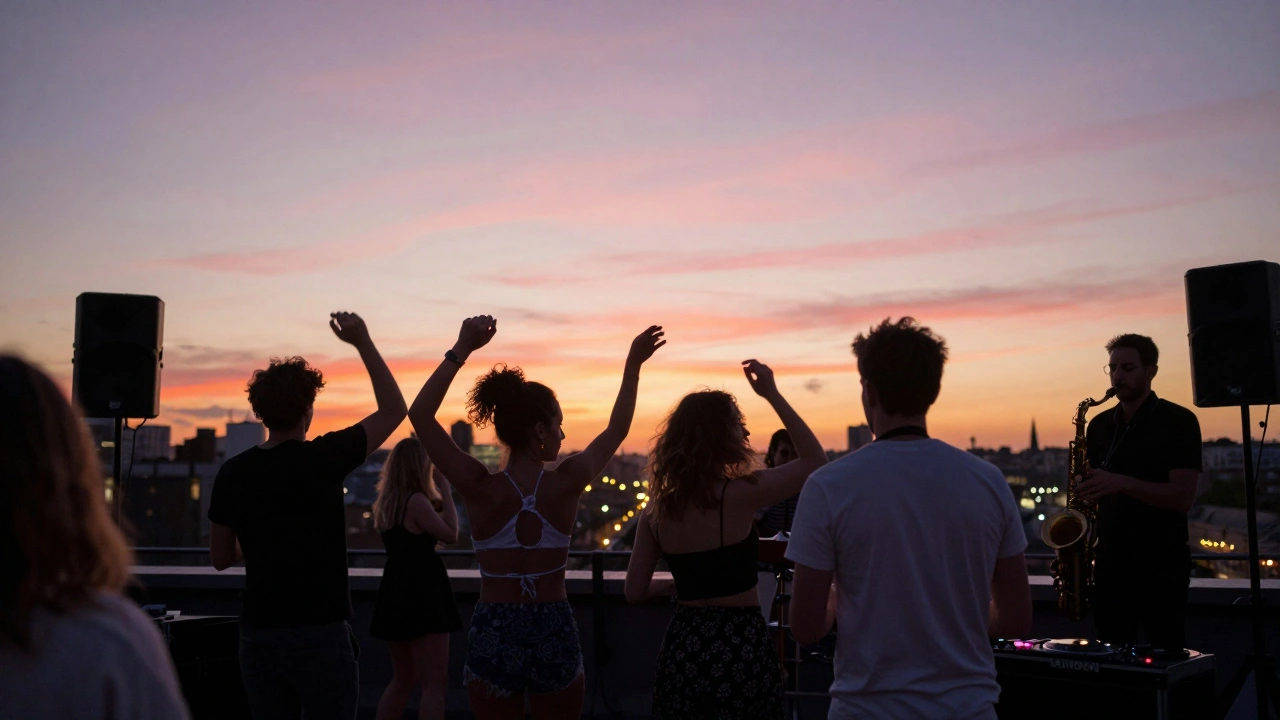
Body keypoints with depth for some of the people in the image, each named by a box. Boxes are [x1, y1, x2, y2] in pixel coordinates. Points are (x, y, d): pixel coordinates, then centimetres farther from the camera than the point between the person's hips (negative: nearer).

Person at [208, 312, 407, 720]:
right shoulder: (325, 459, -11)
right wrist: (363, 342, 3)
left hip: (259, 635, 4)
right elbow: (393, 410, 1)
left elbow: (221, 558, 10)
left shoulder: (232, 474, 0)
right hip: (320, 633, -4)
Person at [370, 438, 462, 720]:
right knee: (435, 682, -5)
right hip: (420, 595, -9)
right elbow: (451, 534, -9)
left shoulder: (386, 503, 11)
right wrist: (446, 492, -3)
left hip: (395, 594, 9)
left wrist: (437, 497, 14)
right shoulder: (416, 501, -15)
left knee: (403, 679, 20)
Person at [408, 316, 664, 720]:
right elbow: (616, 431, 8)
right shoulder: (566, 484, -10)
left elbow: (420, 416, -4)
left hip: (492, 635, 0)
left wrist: (461, 350, -7)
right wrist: (633, 364, 17)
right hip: (555, 633, 0)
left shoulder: (480, 489, -12)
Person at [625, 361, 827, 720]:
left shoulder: (657, 510, 0)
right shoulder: (738, 495, -15)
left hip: (684, 645, 4)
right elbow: (815, 461, -6)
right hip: (740, 648, -4)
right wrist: (772, 394, -5)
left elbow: (635, 592, 2)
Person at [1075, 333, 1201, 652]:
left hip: (1162, 565, -5)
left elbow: (1183, 497, -14)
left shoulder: (1178, 421, -5)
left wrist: (1123, 483, -26)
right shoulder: (1100, 425, 10)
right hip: (1111, 562, 5)